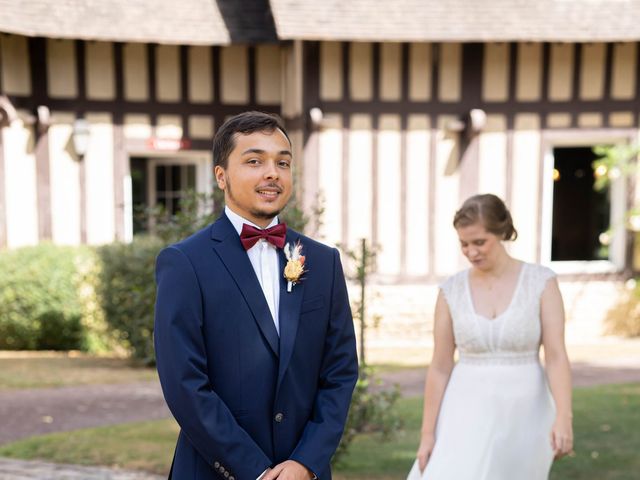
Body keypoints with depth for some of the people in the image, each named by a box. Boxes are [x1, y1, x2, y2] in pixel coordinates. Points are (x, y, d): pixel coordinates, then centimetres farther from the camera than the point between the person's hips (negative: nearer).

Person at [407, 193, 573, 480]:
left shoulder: (541, 282, -6)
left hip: (523, 414, 0)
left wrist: (563, 418, -22)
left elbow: (556, 356, -10)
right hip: (470, 414, 1)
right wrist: (427, 433, -1)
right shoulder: (451, 291, -2)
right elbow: (440, 367, 1)